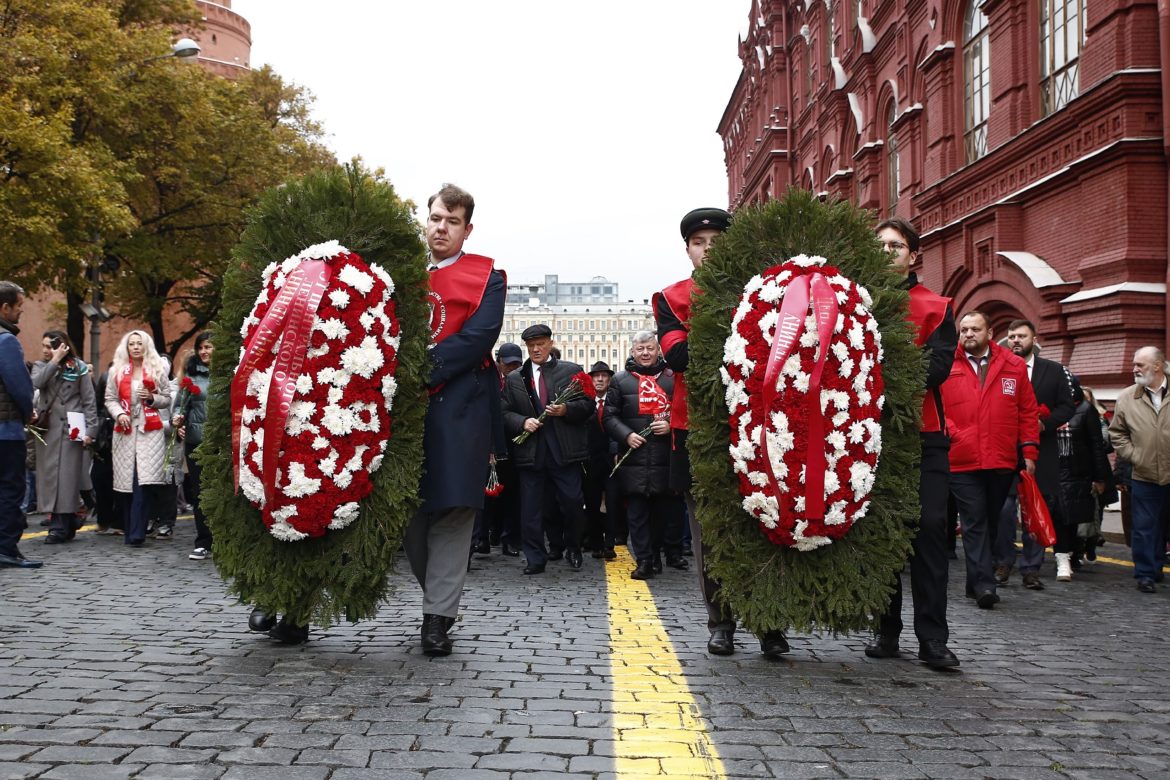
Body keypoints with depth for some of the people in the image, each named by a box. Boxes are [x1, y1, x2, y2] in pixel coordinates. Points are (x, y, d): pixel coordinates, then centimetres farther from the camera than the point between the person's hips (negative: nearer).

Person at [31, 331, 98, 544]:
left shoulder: (78, 367, 3)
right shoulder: (40, 365, 13)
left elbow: (89, 401, 0)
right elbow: (37, 382, -10)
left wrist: (90, 430, -7)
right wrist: (54, 361, -11)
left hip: (70, 428, -4)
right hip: (47, 428, 4)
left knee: (66, 475, -6)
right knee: (49, 475, 2)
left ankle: (60, 526, -3)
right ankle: (67, 526, 9)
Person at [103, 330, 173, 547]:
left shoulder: (157, 370, 11)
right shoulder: (116, 371, 13)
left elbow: (167, 399, 14)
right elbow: (110, 399, 9)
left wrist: (151, 398, -5)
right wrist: (119, 414, -9)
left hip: (150, 430, -2)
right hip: (125, 430, 2)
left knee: (143, 481, -12)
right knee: (126, 482, 0)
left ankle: (136, 533, -14)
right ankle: (129, 529, 9)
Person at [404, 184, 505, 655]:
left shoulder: (486, 276, 5)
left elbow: (479, 336, -9)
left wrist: (424, 372, -15)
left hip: (459, 406, -3)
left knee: (452, 508, -7)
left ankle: (438, 616, -2)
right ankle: (439, 595, 23)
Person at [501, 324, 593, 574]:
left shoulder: (572, 371, 9)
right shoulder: (514, 379, 13)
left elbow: (588, 404, 5)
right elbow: (506, 413, 10)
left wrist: (566, 409, -12)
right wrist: (523, 422, -9)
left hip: (564, 451, -1)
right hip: (530, 450, 2)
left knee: (573, 502, -2)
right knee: (530, 507, 2)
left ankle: (572, 548, 23)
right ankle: (535, 558, 11)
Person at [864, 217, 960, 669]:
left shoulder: (936, 308, 7)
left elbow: (938, 365, -6)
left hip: (923, 433, -1)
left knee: (929, 526, -6)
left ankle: (933, 639, -1)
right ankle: (886, 631, 14)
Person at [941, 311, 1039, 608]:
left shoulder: (1014, 366, 7)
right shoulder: (947, 367, 1)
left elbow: (1028, 412, 9)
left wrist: (1029, 451, 4)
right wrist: (952, 434, -14)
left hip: (1003, 462, 3)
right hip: (962, 461, -3)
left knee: (990, 522, 13)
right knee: (974, 523, -5)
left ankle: (976, 582, 25)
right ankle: (984, 585, -6)